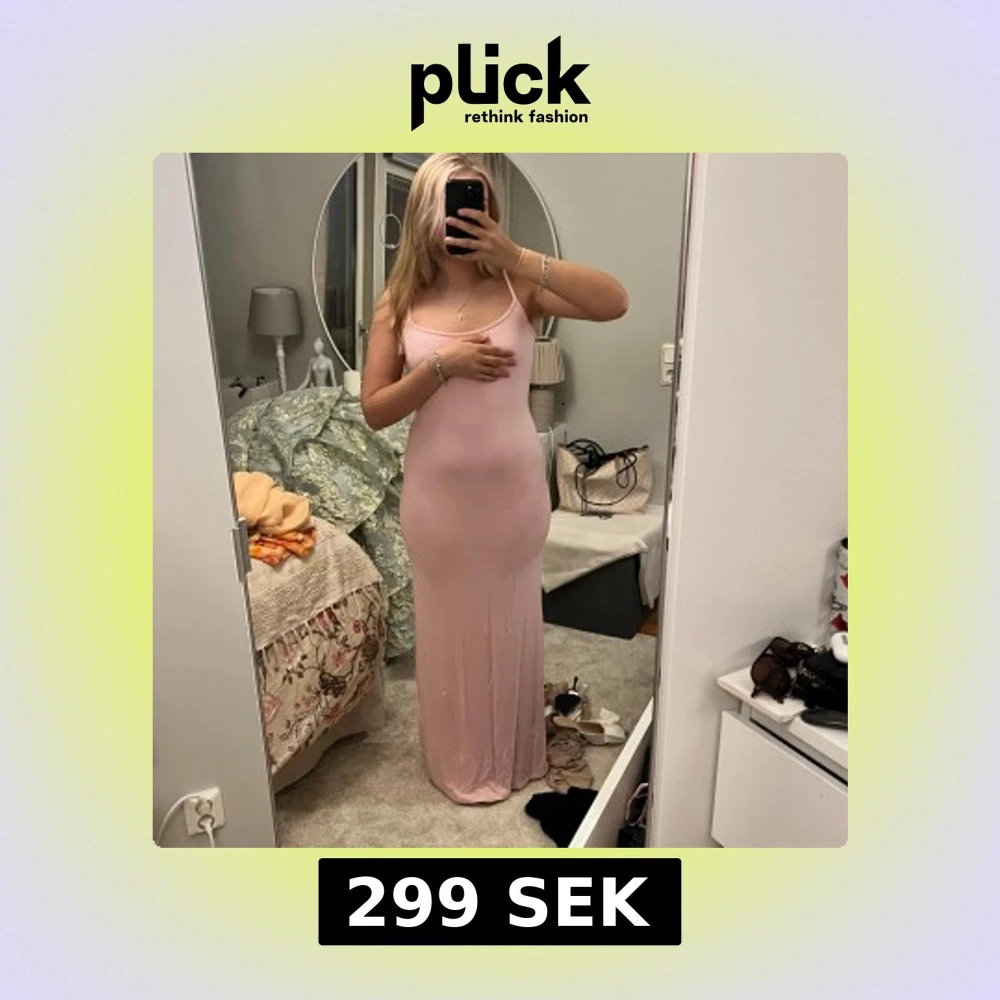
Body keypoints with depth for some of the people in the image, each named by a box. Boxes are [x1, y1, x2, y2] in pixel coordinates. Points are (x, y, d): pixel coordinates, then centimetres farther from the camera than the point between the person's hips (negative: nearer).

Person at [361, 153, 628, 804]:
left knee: (512, 623, 16)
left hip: (514, 487, 0)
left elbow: (615, 304, -17)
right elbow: (374, 409, -4)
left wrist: (521, 258, -22)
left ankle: (516, 755, 42)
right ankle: (461, 761, 40)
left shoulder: (518, 286, -4)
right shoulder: (400, 304, -2)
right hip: (438, 493, 1)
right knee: (450, 625, 15)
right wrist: (440, 366, -18)